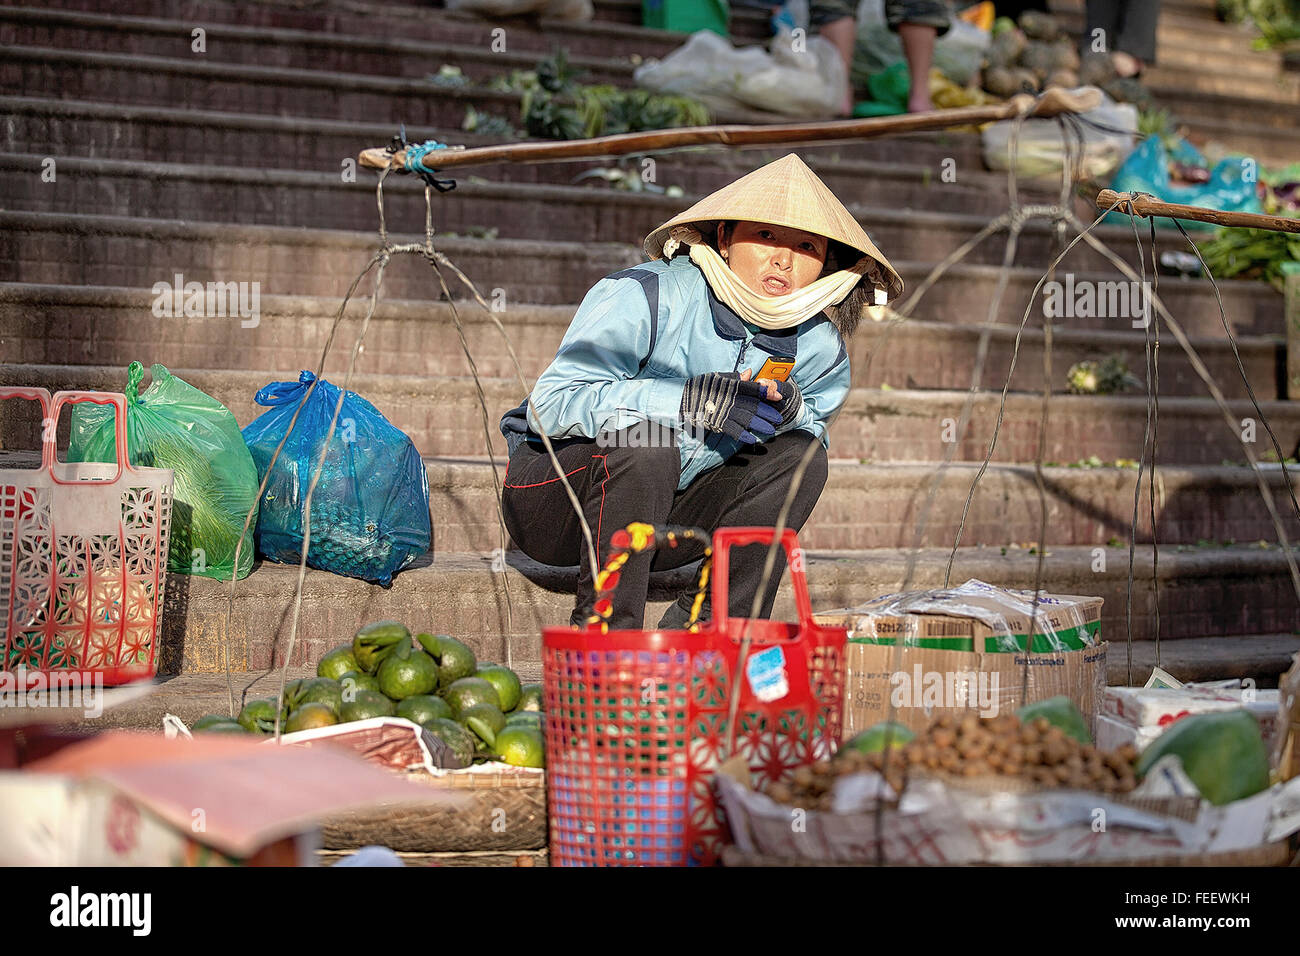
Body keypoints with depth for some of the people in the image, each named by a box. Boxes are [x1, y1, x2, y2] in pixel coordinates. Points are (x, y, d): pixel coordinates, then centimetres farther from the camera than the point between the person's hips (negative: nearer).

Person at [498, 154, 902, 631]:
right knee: (646, 440, -35)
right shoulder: (645, 296, -23)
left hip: (666, 512, 6)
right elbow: (550, 404, -30)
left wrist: (789, 413, -21)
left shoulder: (819, 349, -5)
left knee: (800, 454, -11)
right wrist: (697, 400, -37)